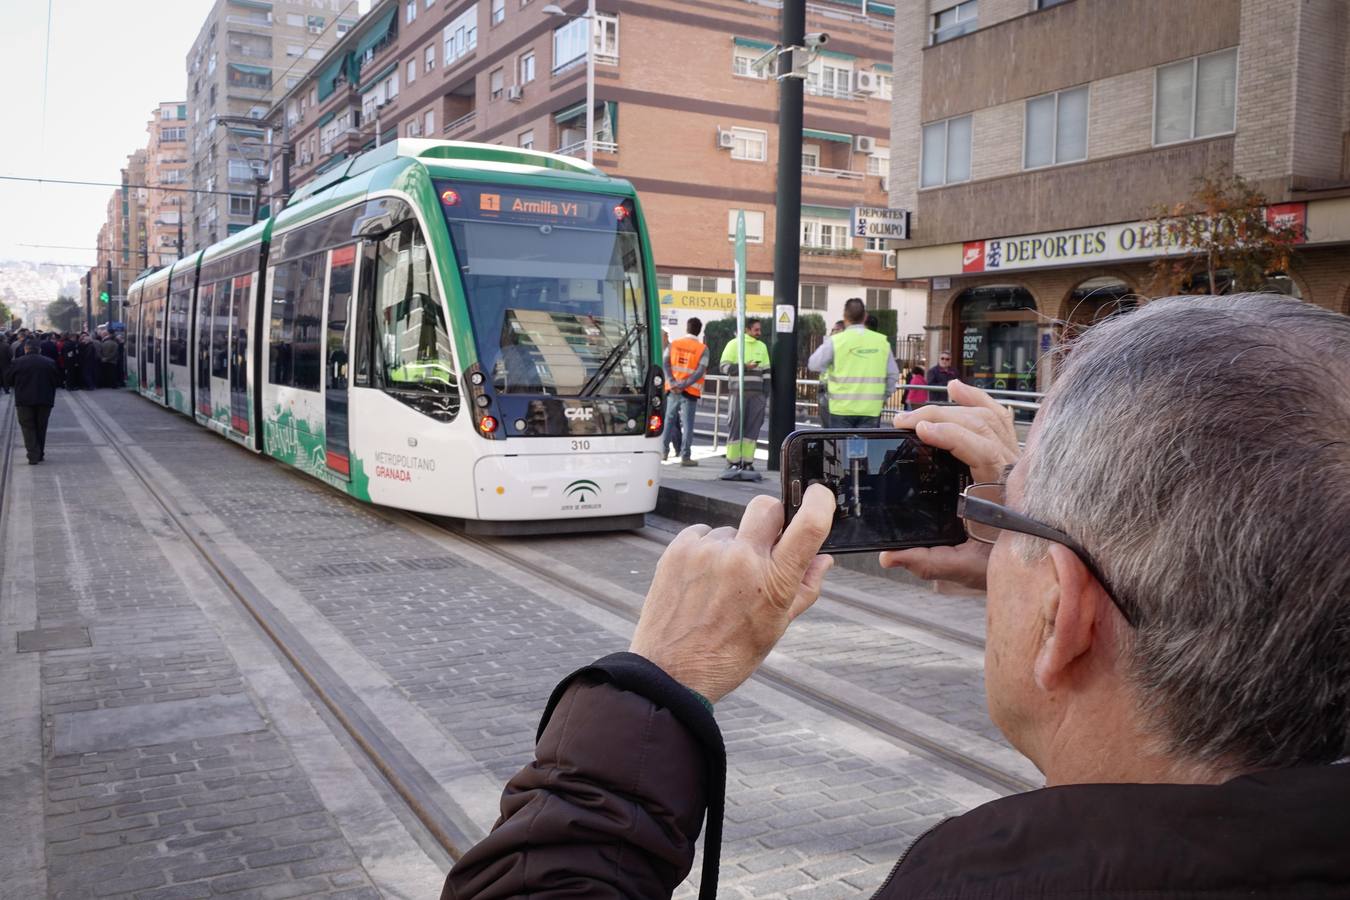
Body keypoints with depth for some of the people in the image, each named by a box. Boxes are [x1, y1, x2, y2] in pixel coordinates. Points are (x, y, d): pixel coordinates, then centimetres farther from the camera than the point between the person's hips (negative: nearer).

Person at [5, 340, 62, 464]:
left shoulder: (17, 363, -3)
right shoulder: (50, 363, -1)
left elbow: (8, 381, 4)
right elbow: (58, 382, 3)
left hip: (24, 401, -2)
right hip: (45, 400, 2)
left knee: (28, 428, 3)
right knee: (41, 427, 14)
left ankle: (33, 456, -8)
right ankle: (40, 454, 20)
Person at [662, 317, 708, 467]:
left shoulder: (673, 344, 5)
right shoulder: (703, 349, -2)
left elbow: (665, 363, -5)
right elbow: (700, 371, -13)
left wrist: (673, 383, -12)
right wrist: (684, 385, -14)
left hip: (672, 389, 3)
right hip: (690, 392, -3)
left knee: (670, 419, 16)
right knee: (687, 423, 0)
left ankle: (663, 450, 19)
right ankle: (685, 456, -2)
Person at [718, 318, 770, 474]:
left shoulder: (762, 347, 17)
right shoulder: (734, 344, 2)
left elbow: (766, 372, 18)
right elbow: (724, 366, -4)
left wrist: (767, 394, 12)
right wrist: (745, 366, -14)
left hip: (757, 394, 4)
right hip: (738, 392, -4)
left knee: (753, 426, 0)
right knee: (736, 426, -3)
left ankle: (747, 461, 4)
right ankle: (733, 461, 3)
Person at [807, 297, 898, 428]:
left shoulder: (835, 341, -5)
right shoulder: (882, 341, 4)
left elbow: (814, 364, 1)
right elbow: (893, 374, 8)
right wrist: (884, 395, 21)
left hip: (842, 408, -2)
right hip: (871, 408, 2)